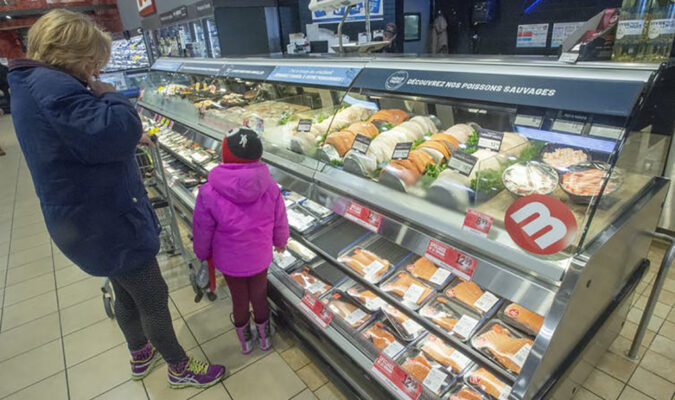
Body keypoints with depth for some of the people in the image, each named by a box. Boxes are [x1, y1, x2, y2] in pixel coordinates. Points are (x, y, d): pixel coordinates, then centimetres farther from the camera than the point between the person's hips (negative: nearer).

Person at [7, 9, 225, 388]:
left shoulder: (33, 84, 11)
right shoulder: (52, 86, -25)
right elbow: (120, 133, -34)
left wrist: (132, 136, 7)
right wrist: (110, 95, -15)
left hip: (95, 218, 11)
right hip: (105, 222, -10)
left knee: (127, 291, 26)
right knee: (154, 297, 7)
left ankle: (141, 355, 48)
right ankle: (180, 368, 29)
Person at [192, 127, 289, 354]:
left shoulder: (209, 193, -24)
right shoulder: (270, 188, -19)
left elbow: (202, 231, -12)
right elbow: (280, 223, -5)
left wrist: (203, 254, 9)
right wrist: (280, 242, 16)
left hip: (229, 261, -1)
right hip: (260, 258, 1)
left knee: (239, 301, 22)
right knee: (259, 297, 23)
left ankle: (246, 341, 48)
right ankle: (265, 337, 48)